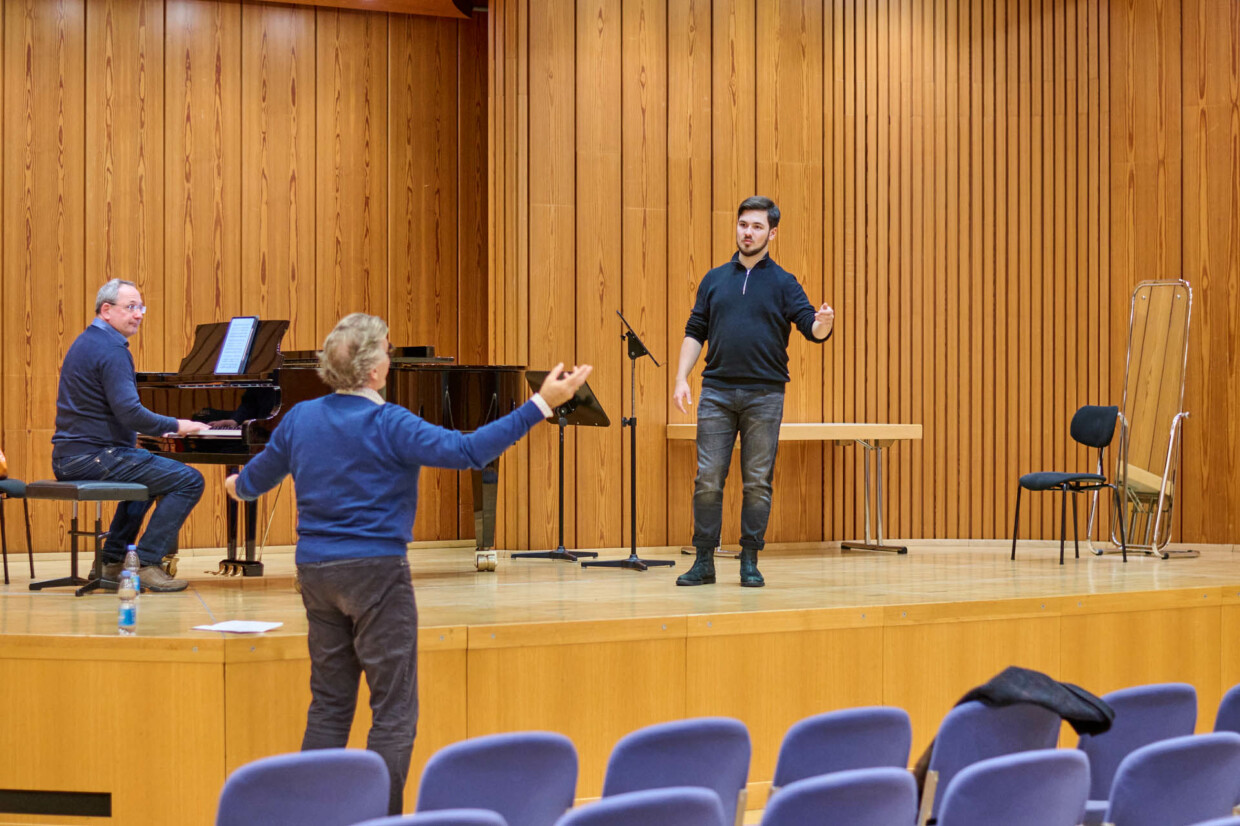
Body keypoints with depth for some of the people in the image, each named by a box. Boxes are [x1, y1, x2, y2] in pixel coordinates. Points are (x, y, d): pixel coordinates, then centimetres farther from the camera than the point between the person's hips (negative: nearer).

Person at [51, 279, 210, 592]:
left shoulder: (86, 342, 18)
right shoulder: (112, 349, -15)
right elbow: (129, 412, -24)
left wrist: (161, 426, 23)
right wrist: (176, 425, -9)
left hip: (68, 457, 11)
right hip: (93, 457, -11)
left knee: (147, 468, 36)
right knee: (189, 480, -12)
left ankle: (113, 560, 29)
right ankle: (147, 563, -11)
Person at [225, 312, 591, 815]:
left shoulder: (300, 418, 5)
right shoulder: (387, 425, -14)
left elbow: (253, 480, 19)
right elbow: (467, 451, -21)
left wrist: (237, 487, 44)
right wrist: (541, 405, -21)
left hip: (316, 571, 7)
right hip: (376, 570, -7)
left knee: (329, 703, 15)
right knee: (394, 710, -1)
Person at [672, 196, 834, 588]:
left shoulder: (783, 282, 5)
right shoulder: (714, 279, 12)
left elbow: (811, 328, -6)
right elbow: (695, 332, 12)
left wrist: (824, 322, -29)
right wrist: (681, 378, 1)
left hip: (764, 394, -2)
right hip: (716, 392, 2)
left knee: (758, 482, 1)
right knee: (708, 479, -1)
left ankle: (750, 562, 9)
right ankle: (704, 562, 6)